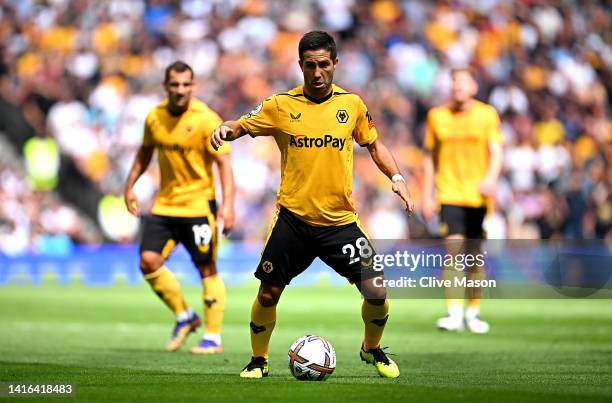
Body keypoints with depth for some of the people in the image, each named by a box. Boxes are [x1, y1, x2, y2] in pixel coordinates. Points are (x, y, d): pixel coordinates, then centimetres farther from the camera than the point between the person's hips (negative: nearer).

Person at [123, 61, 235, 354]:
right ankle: (184, 317, 13)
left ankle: (213, 337, 5)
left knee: (207, 269, -3)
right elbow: (145, 152, 20)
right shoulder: (155, 118, 2)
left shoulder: (206, 120, -14)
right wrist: (130, 186, 18)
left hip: (198, 203, -5)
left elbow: (223, 163, -16)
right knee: (149, 260, -5)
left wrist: (228, 204, -25)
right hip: (164, 204, 5)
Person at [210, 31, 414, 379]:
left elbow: (374, 144, 17)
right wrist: (225, 129, -15)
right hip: (293, 219, -1)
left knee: (376, 293, -6)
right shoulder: (281, 105, -1)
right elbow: (242, 126, 8)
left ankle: (372, 349, 23)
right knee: (268, 294, -1)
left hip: (340, 220, 1)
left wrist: (396, 177, 2)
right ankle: (259, 361, 22)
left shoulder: (352, 104, 4)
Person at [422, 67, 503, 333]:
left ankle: (473, 313, 18)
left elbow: (496, 152, -1)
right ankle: (454, 313, -18)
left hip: (478, 195, 0)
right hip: (449, 194, 0)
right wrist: (427, 195, 9)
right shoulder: (437, 116, 7)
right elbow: (430, 156, 13)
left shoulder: (487, 115, 4)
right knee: (453, 250, -15)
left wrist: (491, 177, -21)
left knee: (475, 256, 5)